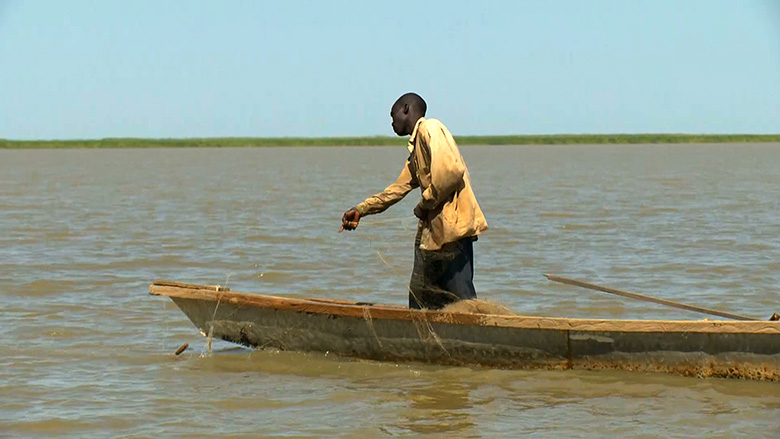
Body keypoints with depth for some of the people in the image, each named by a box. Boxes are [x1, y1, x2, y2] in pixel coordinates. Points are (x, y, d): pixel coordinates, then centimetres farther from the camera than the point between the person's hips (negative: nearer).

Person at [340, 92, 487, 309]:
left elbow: (450, 172, -21)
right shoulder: (415, 147, 23)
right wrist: (361, 210, 31)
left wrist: (424, 205, -10)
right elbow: (398, 189, 31)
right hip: (433, 230, 10)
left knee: (461, 298, -11)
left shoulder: (430, 128, -7)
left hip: (452, 225, -10)